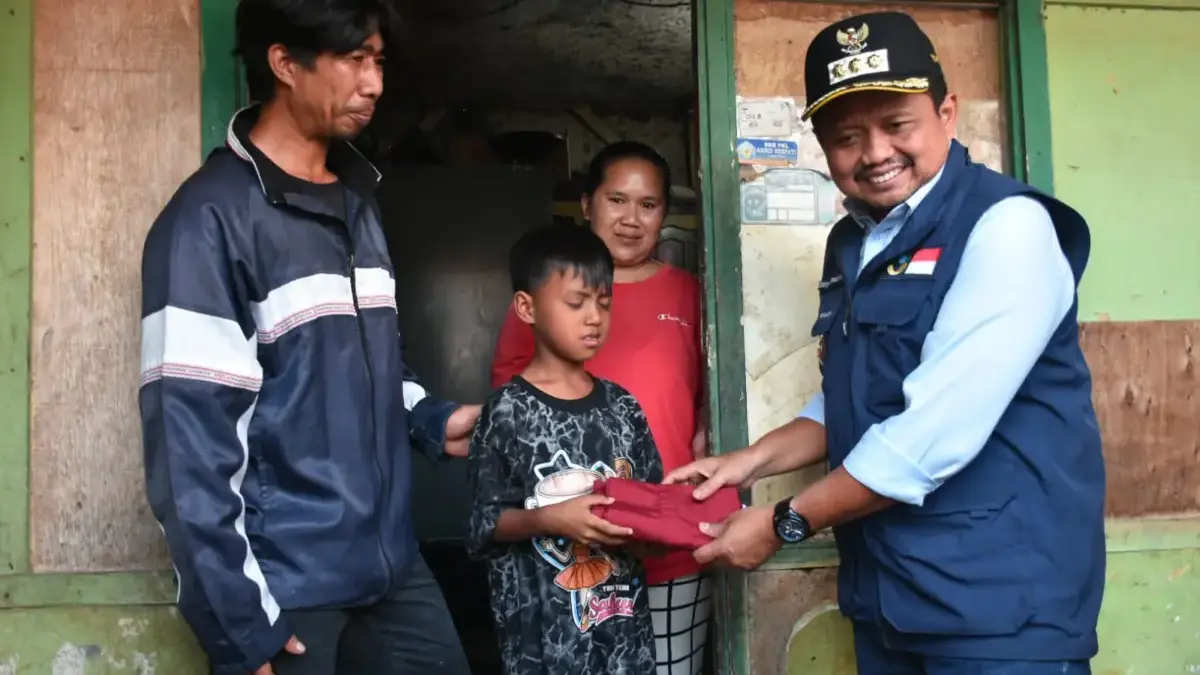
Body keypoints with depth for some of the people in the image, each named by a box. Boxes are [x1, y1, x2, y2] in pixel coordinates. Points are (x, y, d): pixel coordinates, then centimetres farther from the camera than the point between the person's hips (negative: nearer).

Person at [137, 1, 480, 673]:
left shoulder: (358, 200, 11)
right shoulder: (212, 218, -14)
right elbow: (190, 439, -17)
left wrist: (430, 419, 4)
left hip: (390, 564, 7)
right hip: (285, 586, -7)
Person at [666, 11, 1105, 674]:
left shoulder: (1005, 226, -17)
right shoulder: (852, 244, 8)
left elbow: (936, 433, -25)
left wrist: (782, 522, -15)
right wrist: (750, 461, 3)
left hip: (1000, 597, -7)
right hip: (883, 591, 7)